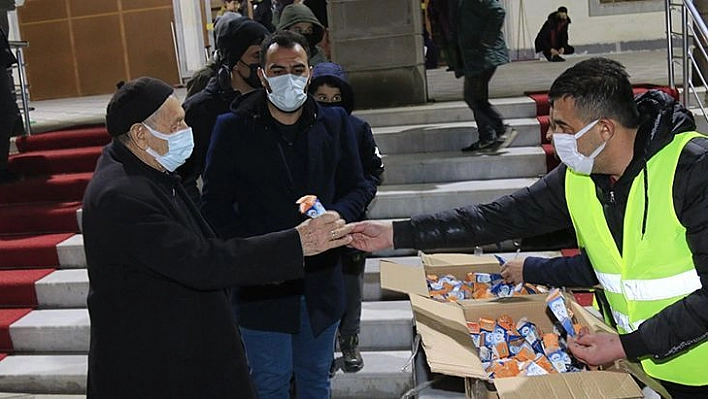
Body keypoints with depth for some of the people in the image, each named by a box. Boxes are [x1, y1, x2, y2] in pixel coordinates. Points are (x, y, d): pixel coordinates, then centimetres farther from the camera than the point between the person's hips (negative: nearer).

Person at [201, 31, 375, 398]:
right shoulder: (232, 128, -6)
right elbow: (215, 205, -4)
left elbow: (358, 188, 7)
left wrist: (335, 217, -14)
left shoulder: (334, 122, 1)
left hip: (321, 282, 3)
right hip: (261, 283, -2)